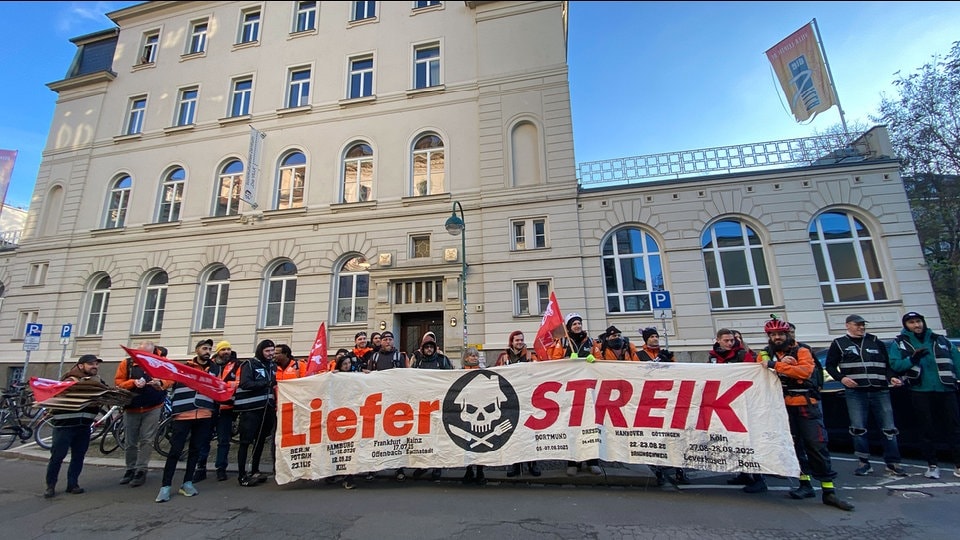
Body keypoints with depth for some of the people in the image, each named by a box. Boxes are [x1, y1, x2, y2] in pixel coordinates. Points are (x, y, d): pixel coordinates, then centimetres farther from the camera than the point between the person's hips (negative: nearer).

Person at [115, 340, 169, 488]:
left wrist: (160, 383, -25)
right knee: (130, 442, 11)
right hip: (131, 409, 2)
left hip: (152, 409, -2)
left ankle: (141, 471, 5)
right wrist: (133, 382, -21)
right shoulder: (127, 363, -1)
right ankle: (130, 469, 26)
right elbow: (118, 381, -2)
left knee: (147, 440, -2)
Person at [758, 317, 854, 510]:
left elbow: (805, 371, -17)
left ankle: (829, 491, 7)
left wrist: (776, 366, -25)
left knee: (817, 445, -2)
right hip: (783, 406, 2)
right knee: (792, 445, 7)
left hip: (806, 404, -2)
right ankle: (805, 484, 20)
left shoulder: (801, 351, 2)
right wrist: (782, 363, -19)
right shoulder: (765, 354, 8)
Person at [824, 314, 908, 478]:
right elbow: (830, 365, 7)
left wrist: (891, 377, -4)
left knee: (889, 428, 3)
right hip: (855, 392, -2)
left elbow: (887, 364, 15)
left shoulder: (876, 342, 13)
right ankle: (864, 463, 10)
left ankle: (893, 464, 15)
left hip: (880, 391, 2)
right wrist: (841, 378, -9)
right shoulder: (839, 344, 6)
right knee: (858, 428, -1)